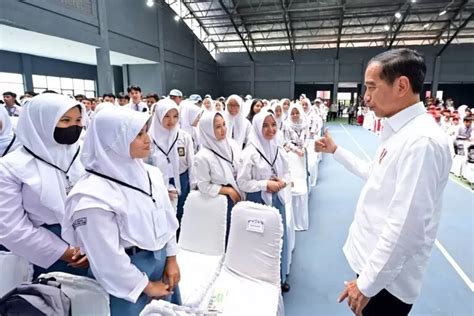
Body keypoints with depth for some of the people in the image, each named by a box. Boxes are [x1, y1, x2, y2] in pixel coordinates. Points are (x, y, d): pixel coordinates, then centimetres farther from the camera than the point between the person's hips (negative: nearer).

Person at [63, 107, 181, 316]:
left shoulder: (150, 173, -2)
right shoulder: (92, 196, -23)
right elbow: (106, 256, -20)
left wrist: (171, 259, 4)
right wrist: (146, 287, -10)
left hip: (161, 261, 7)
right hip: (127, 282, -6)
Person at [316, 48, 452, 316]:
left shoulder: (422, 141, -26)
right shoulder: (401, 131, 5)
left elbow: (405, 228, -28)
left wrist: (368, 283, -21)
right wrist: (336, 151, 21)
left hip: (386, 278, -8)